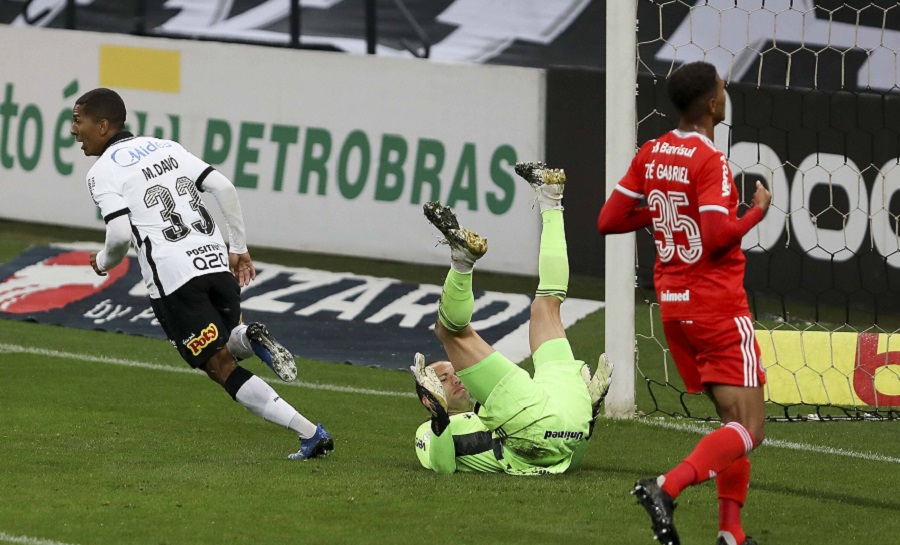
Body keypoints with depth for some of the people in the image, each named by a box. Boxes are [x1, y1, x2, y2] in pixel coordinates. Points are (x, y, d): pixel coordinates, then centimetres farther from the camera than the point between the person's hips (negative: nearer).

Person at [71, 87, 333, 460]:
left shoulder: (103, 172, -1)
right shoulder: (166, 148, 18)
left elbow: (120, 234, -13)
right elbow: (223, 188, 10)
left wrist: (103, 263, 9)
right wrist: (239, 248, 14)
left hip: (172, 277, -6)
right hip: (216, 259, 6)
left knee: (221, 367, 0)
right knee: (226, 346, 28)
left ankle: (310, 434, -10)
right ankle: (250, 340, -9)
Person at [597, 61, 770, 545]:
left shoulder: (650, 155, 5)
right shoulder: (710, 162, -17)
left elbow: (609, 221, 6)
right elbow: (717, 237, -25)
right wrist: (757, 212, -9)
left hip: (673, 305, 8)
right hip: (718, 307, -8)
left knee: (733, 417, 16)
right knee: (749, 427, -8)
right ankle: (667, 487, -27)